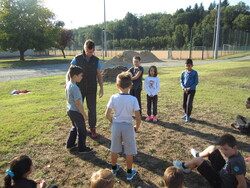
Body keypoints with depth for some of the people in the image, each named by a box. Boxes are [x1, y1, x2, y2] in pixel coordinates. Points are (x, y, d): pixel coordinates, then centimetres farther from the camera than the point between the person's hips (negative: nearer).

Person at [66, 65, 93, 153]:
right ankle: (82, 148, 21)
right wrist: (84, 115, -17)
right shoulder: (75, 87, -26)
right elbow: (78, 103, -25)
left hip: (70, 110, 9)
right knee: (82, 130, 7)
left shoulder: (68, 84, 2)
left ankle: (70, 144, 38)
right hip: (76, 112, -9)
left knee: (75, 127, 26)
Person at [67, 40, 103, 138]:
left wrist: (101, 88, -6)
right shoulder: (77, 59, -5)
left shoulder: (96, 60, -1)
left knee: (92, 109, 0)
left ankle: (93, 128, 17)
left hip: (91, 90, 0)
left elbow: (99, 76, 3)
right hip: (79, 89, 0)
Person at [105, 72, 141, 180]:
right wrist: (137, 127, 3)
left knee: (114, 149, 20)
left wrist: (113, 122, 11)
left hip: (116, 126, 2)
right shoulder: (133, 99, -16)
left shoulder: (113, 97, -12)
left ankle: (114, 168, 40)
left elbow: (107, 114, -8)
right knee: (129, 151, 14)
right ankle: (129, 172, 29)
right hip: (128, 126, -2)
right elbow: (138, 118, -15)